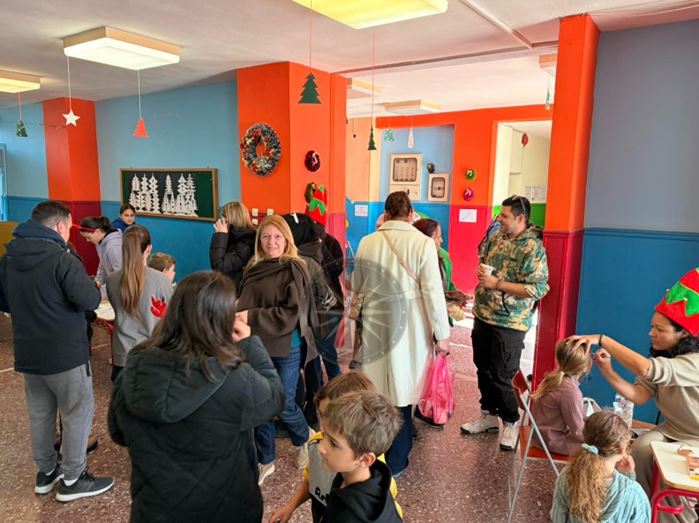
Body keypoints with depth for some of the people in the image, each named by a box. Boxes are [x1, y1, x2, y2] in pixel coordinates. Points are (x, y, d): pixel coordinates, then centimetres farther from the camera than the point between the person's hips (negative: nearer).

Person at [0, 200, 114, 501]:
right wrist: (85, 283, -3)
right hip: (66, 353, -7)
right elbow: (91, 301, -23)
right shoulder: (61, 259, -21)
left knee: (39, 414, 19)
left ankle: (46, 472, 35)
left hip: (27, 353, 8)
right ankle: (72, 479, 16)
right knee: (78, 414, 7)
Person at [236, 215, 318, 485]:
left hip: (287, 348, -5)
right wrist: (239, 312, -4)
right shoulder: (254, 268, 6)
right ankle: (265, 460, 30)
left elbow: (291, 314, -17)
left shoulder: (294, 269, -11)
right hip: (257, 346, 5)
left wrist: (252, 317, -21)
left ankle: (303, 439, 38)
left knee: (283, 405, 5)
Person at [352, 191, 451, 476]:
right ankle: (395, 459, 24)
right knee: (401, 388, 10)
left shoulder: (367, 242, -2)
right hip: (408, 325, -2)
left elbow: (357, 286, 8)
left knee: (378, 387, 17)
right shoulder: (423, 243, -11)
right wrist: (442, 333, -3)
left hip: (375, 324, 3)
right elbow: (433, 292, -12)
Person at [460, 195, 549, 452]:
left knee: (501, 377, 1)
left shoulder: (533, 247, -16)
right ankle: (489, 415, 35)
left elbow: (538, 288, -22)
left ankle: (510, 423, 24)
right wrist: (482, 271, -3)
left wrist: (497, 284, -22)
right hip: (483, 315, 7)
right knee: (483, 369, 17)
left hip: (508, 323, -7)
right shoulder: (498, 237, 7)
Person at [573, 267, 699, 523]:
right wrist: (607, 371, -28)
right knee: (641, 448, -21)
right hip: (672, 431, 6)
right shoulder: (661, 358, -2)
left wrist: (602, 339, -46)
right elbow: (639, 395, -14)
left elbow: (645, 369, -49)